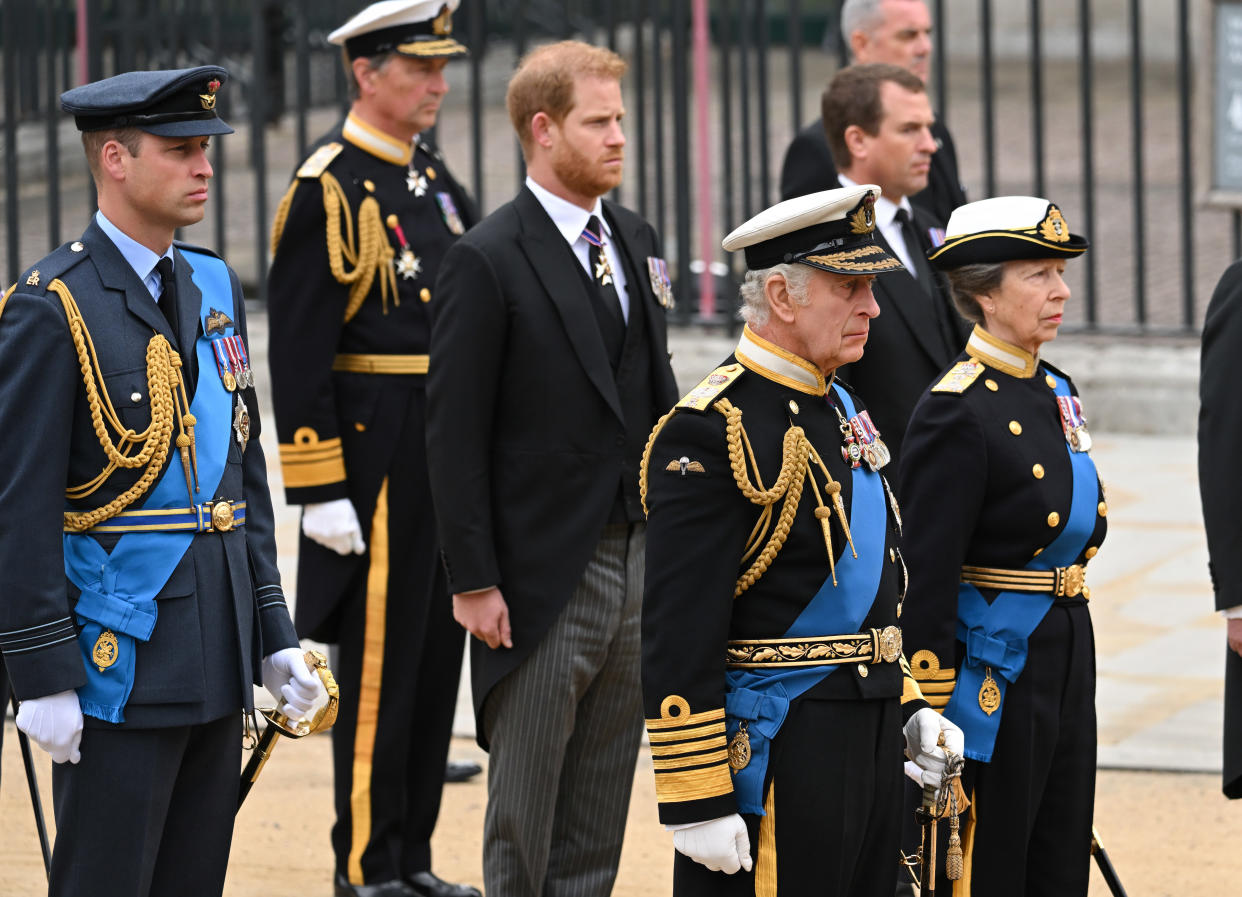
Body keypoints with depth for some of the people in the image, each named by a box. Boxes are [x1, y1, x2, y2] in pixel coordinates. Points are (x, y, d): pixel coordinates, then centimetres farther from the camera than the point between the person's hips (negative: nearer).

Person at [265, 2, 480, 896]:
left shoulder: (434, 178, 13)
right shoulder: (329, 188, -13)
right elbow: (298, 352, -16)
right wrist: (318, 491, -19)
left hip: (449, 459, 8)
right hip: (377, 461, -8)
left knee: (435, 655, 12)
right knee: (379, 664, -2)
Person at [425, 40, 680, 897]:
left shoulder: (637, 240, 11)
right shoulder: (488, 261, -11)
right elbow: (455, 433, -12)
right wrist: (473, 582, -14)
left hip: (637, 561, 6)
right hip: (543, 577, -6)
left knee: (599, 820, 11)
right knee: (524, 824, 2)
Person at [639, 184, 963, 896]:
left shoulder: (843, 411, 14)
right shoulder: (712, 431, -15)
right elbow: (678, 636, -18)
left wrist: (908, 707, 17)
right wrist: (697, 802, -20)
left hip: (870, 747, 9)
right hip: (772, 754, -9)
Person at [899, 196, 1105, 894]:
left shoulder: (1056, 392, 11)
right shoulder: (958, 412, -16)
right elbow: (927, 580, -17)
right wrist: (932, 723, -17)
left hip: (1067, 665, 8)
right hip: (993, 672, -8)